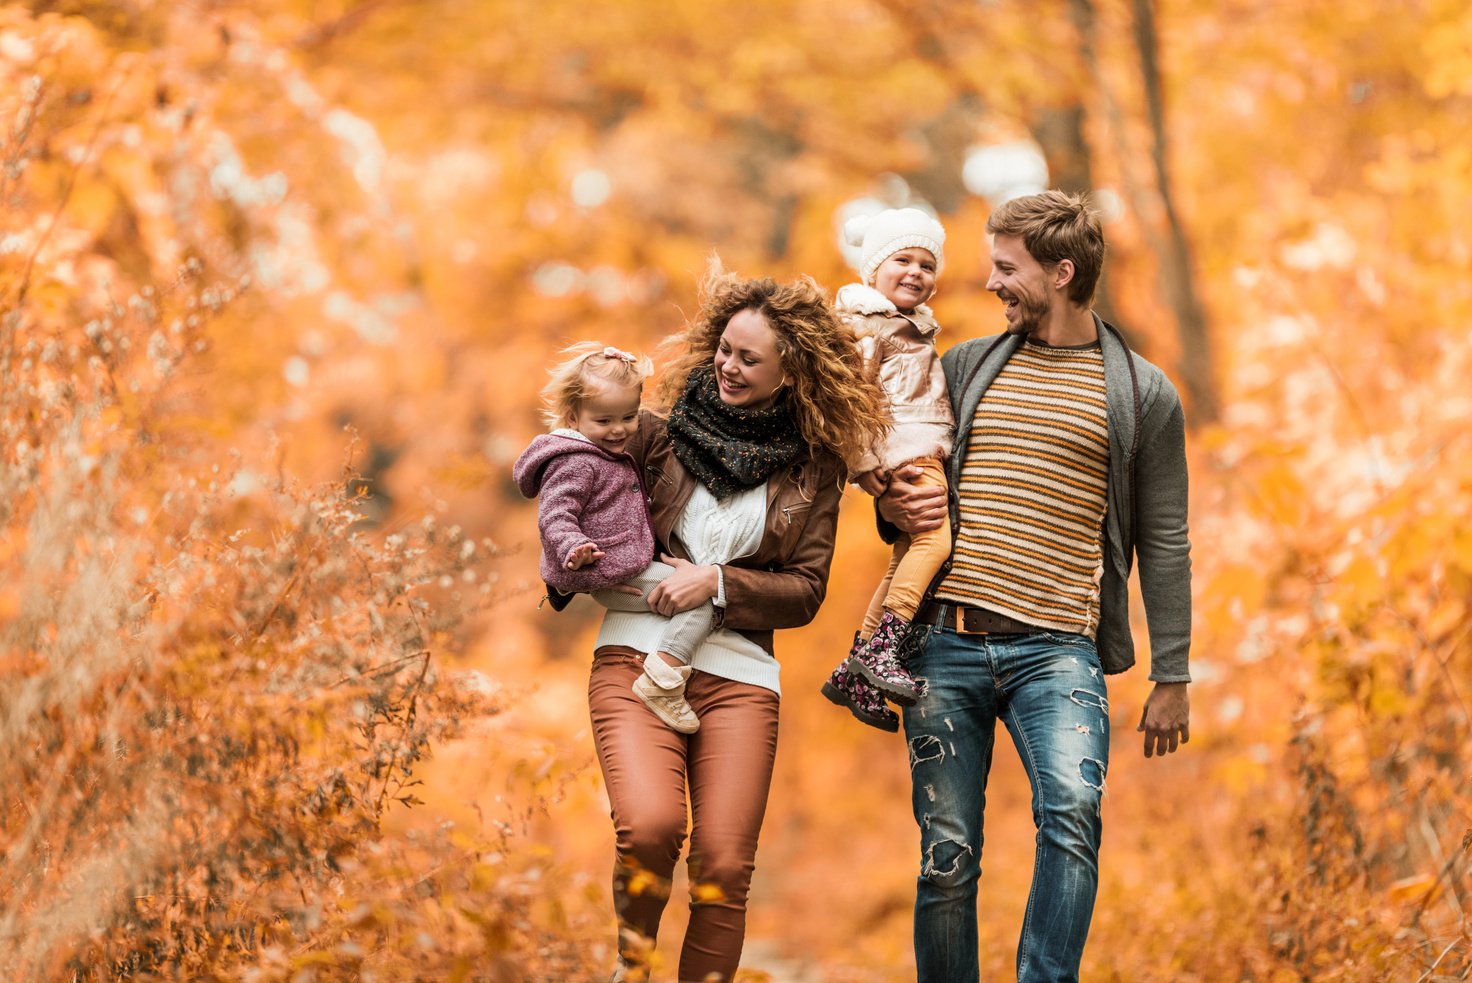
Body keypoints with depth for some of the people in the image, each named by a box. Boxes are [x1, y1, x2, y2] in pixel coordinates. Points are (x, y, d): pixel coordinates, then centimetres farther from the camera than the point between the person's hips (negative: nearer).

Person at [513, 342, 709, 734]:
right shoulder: (575, 464, -17)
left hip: (627, 568, 11)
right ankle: (661, 682, -24)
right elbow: (555, 515, -26)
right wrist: (573, 550, -43)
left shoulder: (608, 452, 16)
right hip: (610, 576, -11)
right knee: (701, 596, -19)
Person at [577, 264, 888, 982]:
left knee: (724, 866, -7)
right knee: (649, 824, -23)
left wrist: (717, 582, -8)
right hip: (636, 655, -1)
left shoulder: (815, 469, 7)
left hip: (738, 675, 1)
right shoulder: (663, 430, 6)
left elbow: (805, 589, 5)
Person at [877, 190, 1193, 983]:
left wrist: (1171, 680, 5)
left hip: (1055, 650, -3)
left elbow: (1164, 544, 8)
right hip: (946, 642, 3)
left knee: (1073, 811, -26)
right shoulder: (966, 367, 14)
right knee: (947, 854, 1)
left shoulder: (1142, 395, 7)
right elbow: (902, 469, 26)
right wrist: (892, 508, 1)